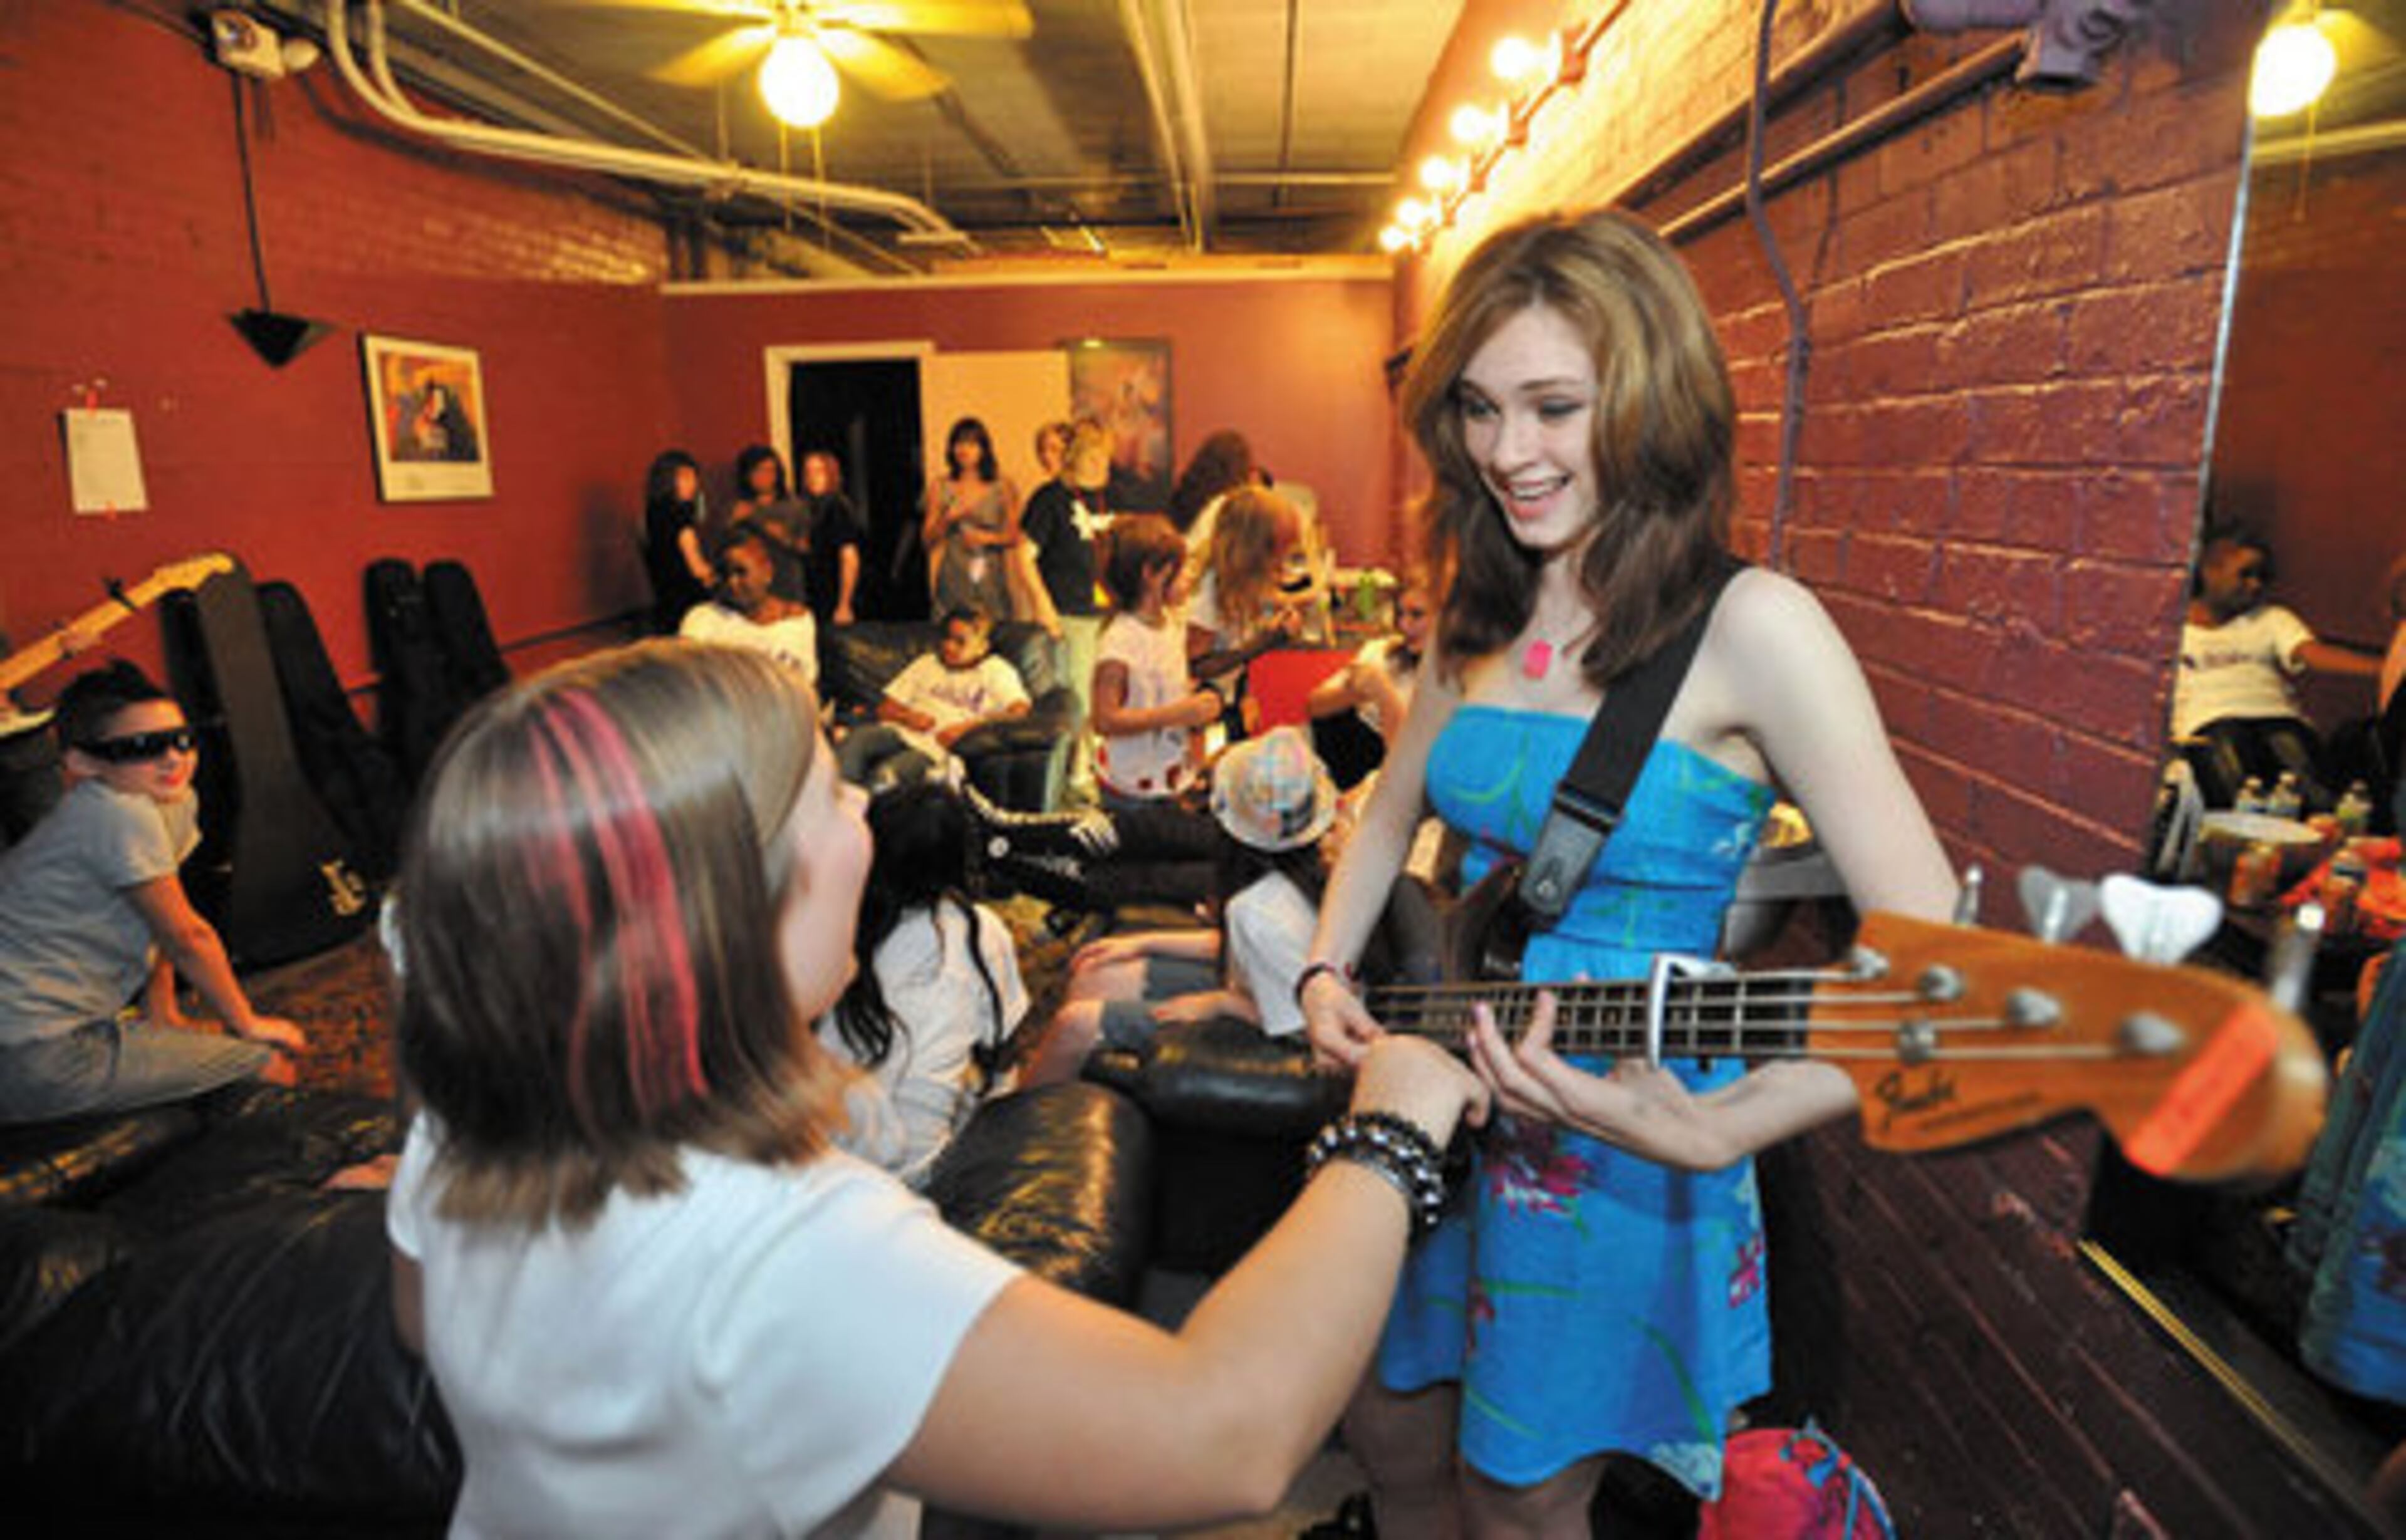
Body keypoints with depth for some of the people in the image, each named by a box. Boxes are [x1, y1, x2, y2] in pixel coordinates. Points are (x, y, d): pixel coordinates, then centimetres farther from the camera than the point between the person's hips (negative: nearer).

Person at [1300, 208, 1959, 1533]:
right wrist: (1327, 974, -1)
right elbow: (1390, 812, 14)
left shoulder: (1747, 628, -20)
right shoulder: (1482, 612, 0)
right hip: (1438, 1102, 6)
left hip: (1613, 1149, -5)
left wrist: (1711, 1129, -33)